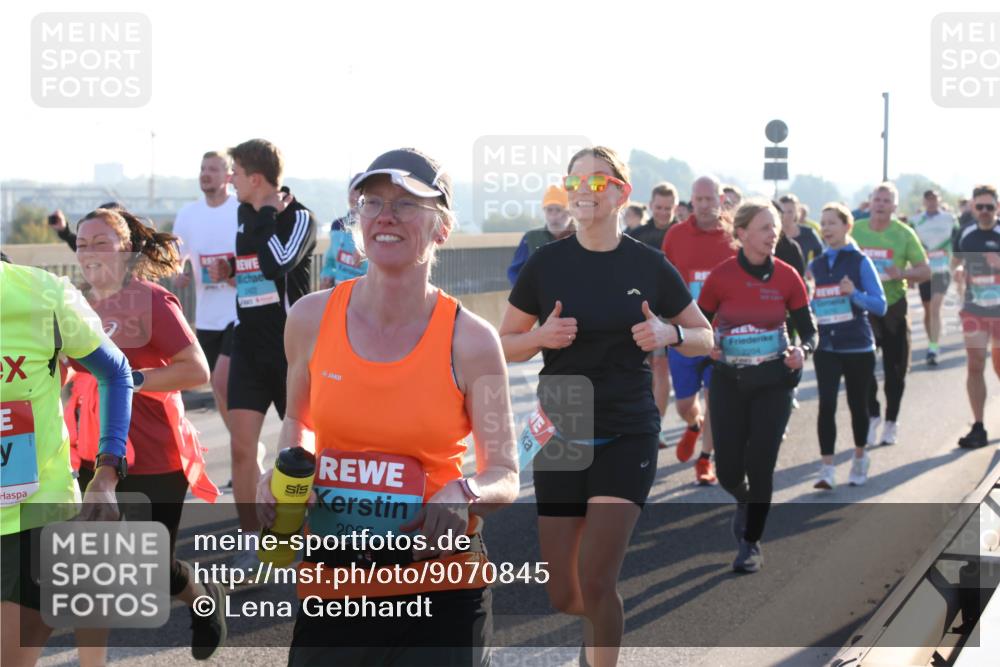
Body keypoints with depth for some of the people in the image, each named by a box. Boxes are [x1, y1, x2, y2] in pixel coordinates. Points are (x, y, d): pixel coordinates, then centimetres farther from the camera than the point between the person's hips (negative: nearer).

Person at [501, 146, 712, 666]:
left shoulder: (649, 266, -2)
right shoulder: (546, 264, -1)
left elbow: (704, 338, 8)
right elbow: (505, 345, 6)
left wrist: (669, 334, -13)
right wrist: (541, 336, -15)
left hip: (627, 436, -2)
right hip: (560, 435, 2)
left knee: (594, 583, -16)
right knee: (562, 595, 7)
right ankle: (600, 620, 42)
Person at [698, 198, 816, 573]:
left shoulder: (786, 277, -5)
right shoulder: (721, 277, -8)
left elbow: (809, 330, 1)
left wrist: (801, 352, -20)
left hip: (773, 382, 0)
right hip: (729, 382, 0)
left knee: (760, 465, -4)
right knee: (728, 470, 0)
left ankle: (751, 543, 13)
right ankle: (745, 502, 36)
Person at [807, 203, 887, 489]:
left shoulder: (860, 262, -5)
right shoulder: (816, 265, 7)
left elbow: (880, 305, -9)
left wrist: (854, 293, -24)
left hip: (858, 346, -2)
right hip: (826, 346, 2)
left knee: (857, 404, 11)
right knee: (826, 404, -11)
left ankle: (860, 458, 32)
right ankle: (827, 468, -9)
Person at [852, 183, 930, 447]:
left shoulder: (904, 234, -7)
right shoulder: (855, 230, -3)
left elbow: (925, 271, -5)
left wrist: (902, 273, -22)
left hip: (894, 308, 0)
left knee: (895, 369, 7)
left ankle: (891, 422, 21)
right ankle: (872, 415, 11)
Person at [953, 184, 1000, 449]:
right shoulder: (965, 235, 4)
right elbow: (956, 263, 20)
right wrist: (960, 273, 1)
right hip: (974, 311, 3)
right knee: (975, 367, -1)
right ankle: (978, 428, 2)